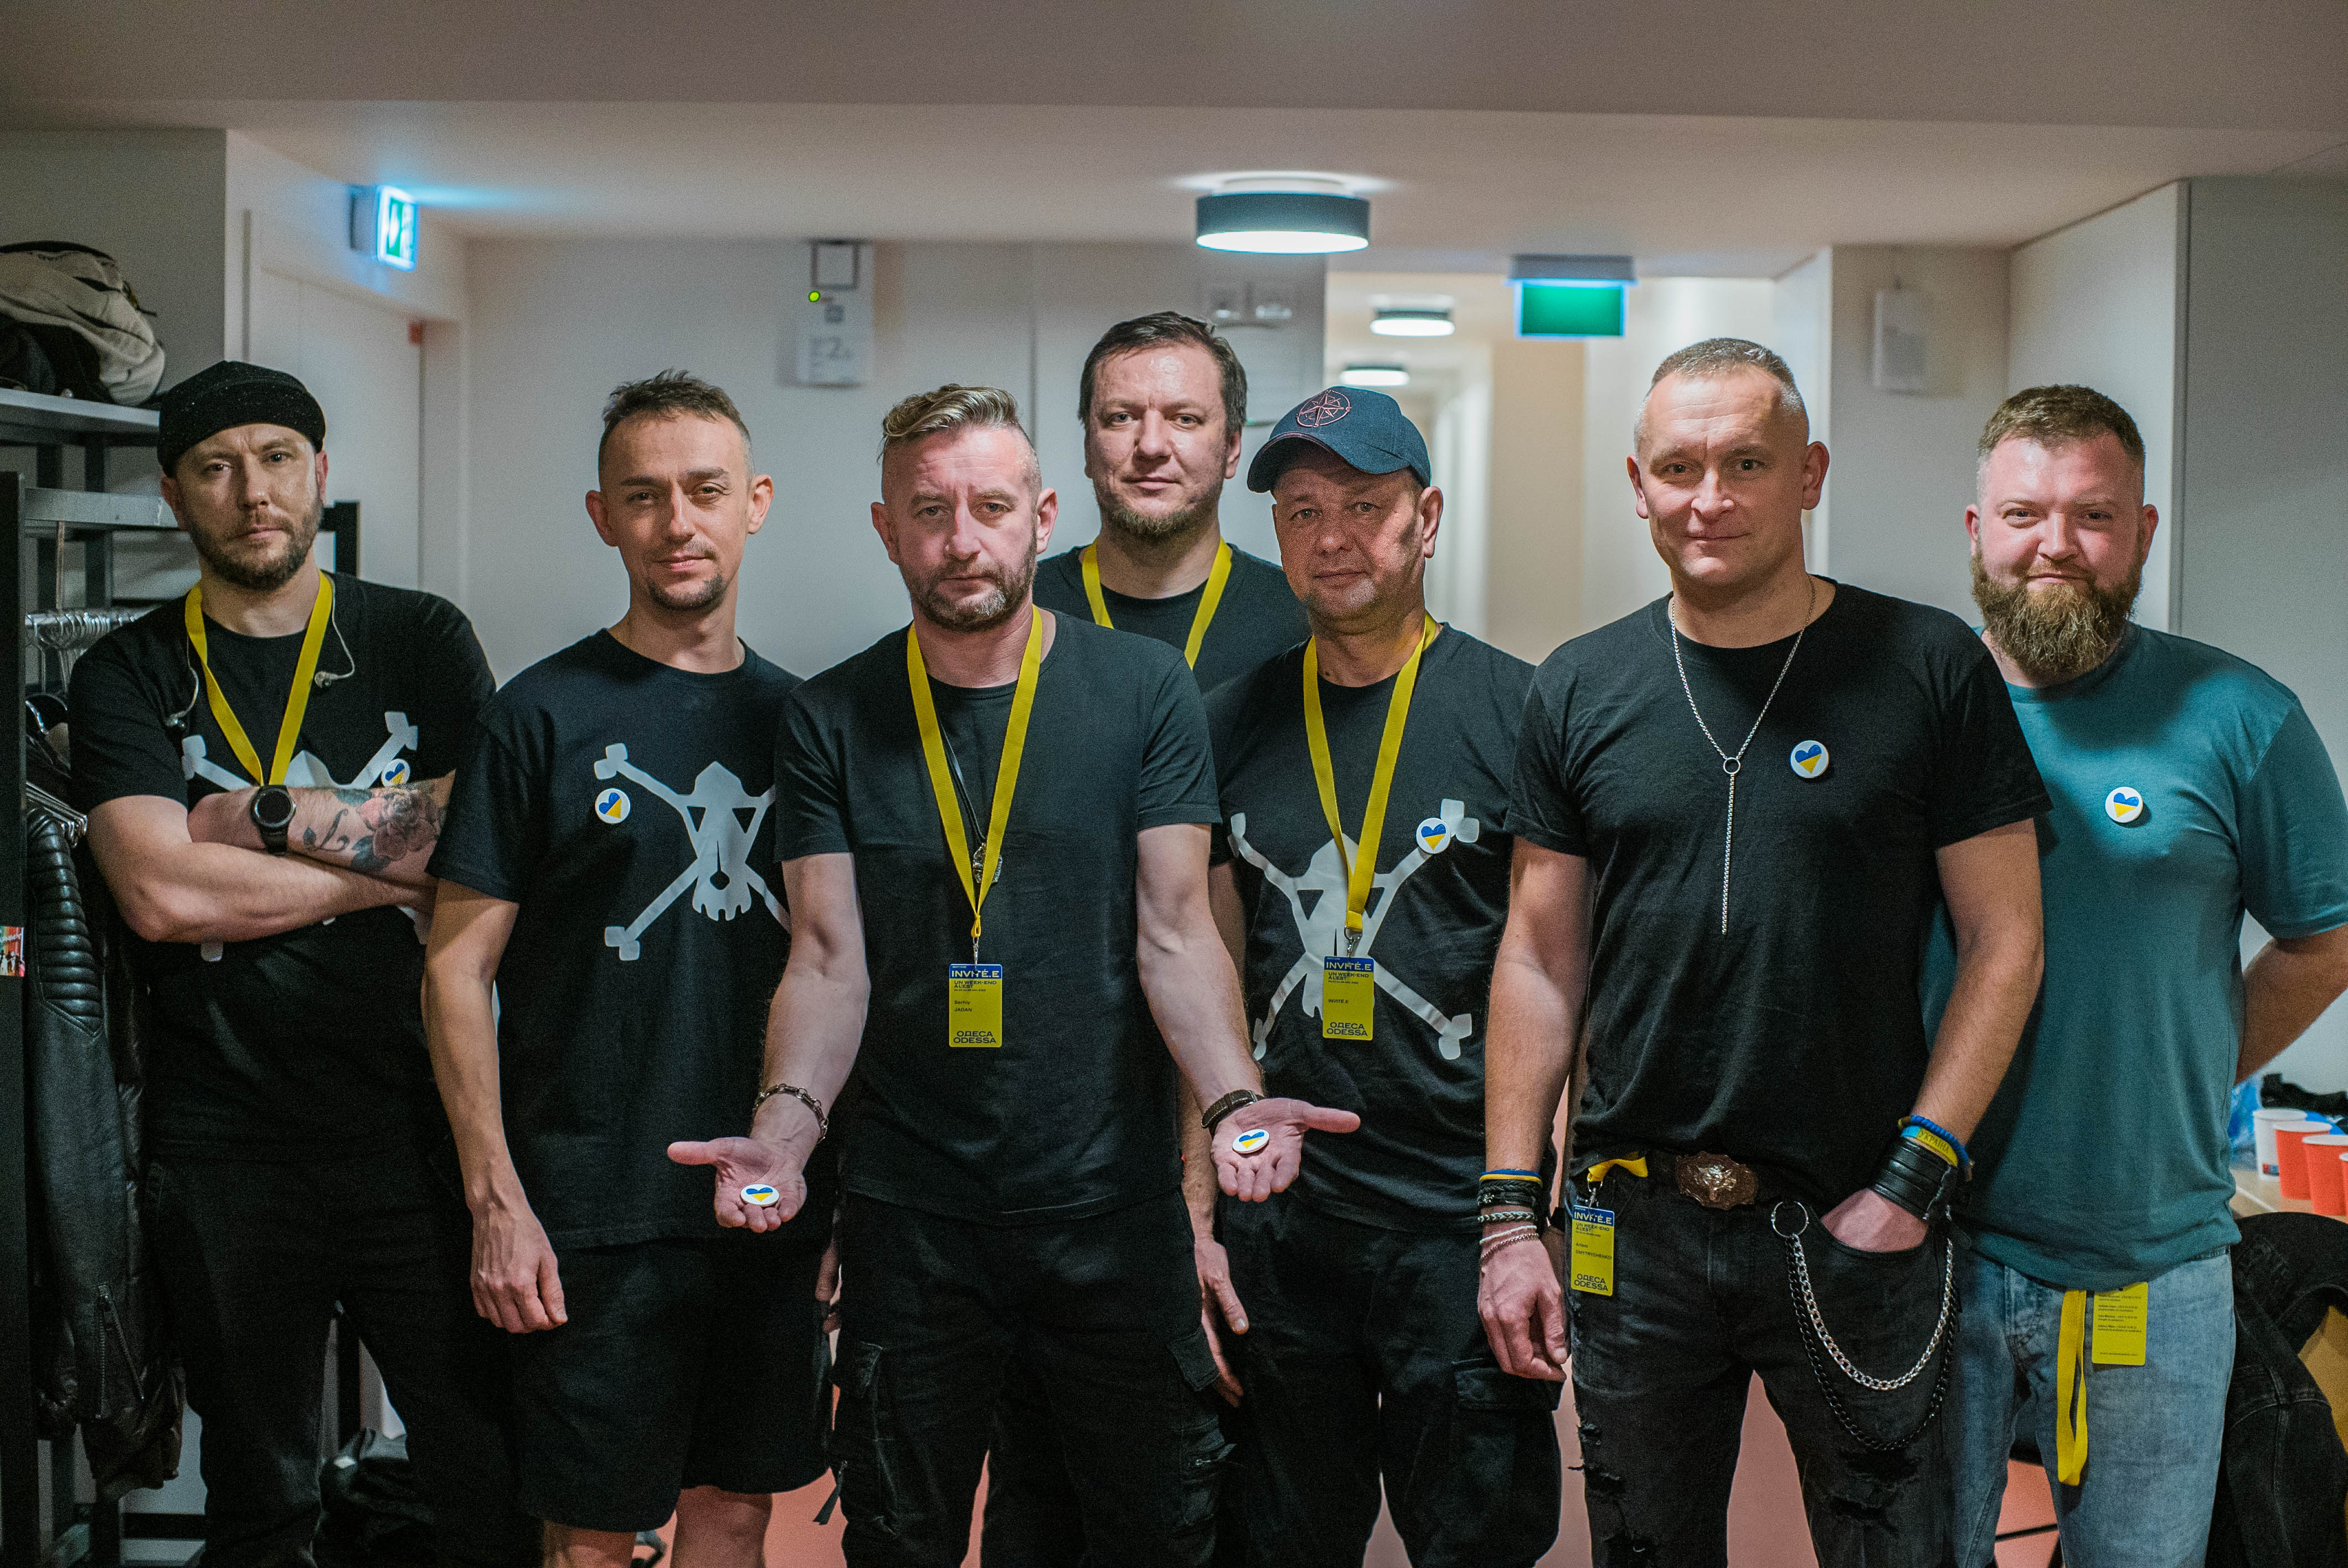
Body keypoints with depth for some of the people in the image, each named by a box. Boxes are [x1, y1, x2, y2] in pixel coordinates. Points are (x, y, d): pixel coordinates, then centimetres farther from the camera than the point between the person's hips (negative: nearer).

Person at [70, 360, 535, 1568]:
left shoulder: (420, 640, 6)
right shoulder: (128, 675, 4)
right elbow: (161, 893, -11)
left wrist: (265, 815, -9)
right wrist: (384, 866, -8)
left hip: (419, 1134, 0)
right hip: (225, 1150, 0)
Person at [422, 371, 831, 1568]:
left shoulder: (793, 716, 9)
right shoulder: (542, 716, -4)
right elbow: (458, 970, -5)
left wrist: (844, 1171, 9)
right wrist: (496, 1200, -11)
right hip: (597, 1214, -4)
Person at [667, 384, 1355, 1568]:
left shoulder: (1144, 691, 0)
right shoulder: (829, 722, 2)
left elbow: (1173, 933, -5)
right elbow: (828, 959, -2)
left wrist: (1232, 1098, -22)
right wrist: (785, 1123, -20)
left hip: (1114, 1202, 0)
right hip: (908, 1212, 1)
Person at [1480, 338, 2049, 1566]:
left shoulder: (1931, 670, -4)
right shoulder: (1579, 692, 3)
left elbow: (2004, 939, -2)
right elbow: (1539, 961, 6)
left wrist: (1914, 1177, -10)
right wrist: (1510, 1215, 2)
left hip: (1855, 1232, -2)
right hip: (1634, 1231, 2)